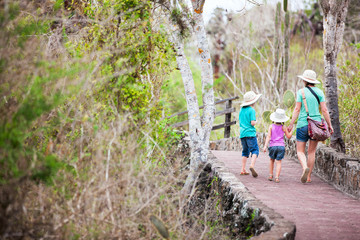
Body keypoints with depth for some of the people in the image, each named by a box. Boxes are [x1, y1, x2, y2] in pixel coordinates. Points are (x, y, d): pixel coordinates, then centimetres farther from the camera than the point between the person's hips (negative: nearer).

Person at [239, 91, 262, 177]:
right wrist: (256, 122, 5)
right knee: (255, 150, -7)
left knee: (245, 151, 14)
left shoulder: (242, 109, 13)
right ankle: (252, 166, -27)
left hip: (242, 134, 7)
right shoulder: (252, 110, -9)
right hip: (250, 133, -7)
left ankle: (243, 169, 11)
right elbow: (252, 123, -14)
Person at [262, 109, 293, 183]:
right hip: (281, 146, -1)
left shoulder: (271, 126, 0)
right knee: (278, 162, 0)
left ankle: (270, 175, 21)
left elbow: (268, 136, -7)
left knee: (272, 160, 21)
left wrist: (265, 146, -10)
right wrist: (291, 130, 23)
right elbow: (288, 136, 9)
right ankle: (277, 177, -13)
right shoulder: (283, 127, 1)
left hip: (272, 146, 1)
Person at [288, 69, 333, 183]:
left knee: (300, 151, 4)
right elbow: (324, 110, 0)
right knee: (312, 152, 12)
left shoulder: (301, 92, -5)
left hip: (303, 124, -3)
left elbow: (297, 109, -8)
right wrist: (329, 125, 5)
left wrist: (291, 124, -3)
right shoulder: (319, 92, 3)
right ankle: (309, 176, 12)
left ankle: (305, 167, -24)